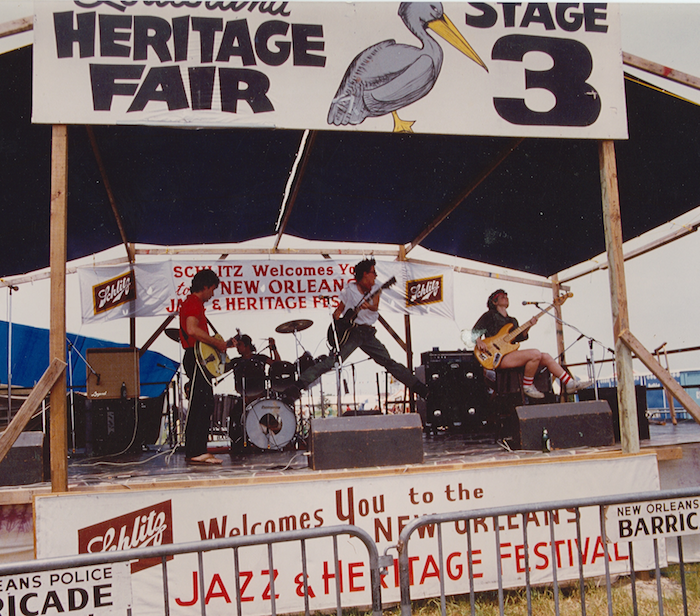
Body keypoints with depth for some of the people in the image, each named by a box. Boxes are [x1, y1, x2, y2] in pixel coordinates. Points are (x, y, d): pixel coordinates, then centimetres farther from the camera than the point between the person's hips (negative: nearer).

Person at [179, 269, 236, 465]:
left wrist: (222, 343, 24)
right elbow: (192, 329, -25)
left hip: (199, 359, 11)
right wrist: (217, 342, -16)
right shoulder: (194, 303, -9)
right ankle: (196, 452, -14)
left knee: (203, 405, 10)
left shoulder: (192, 303, 24)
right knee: (202, 404, -13)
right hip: (196, 358, -11)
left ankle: (195, 451, 12)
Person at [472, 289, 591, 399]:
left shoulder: (513, 320, 27)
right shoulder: (490, 315, 5)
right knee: (535, 354, -26)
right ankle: (527, 387, -13)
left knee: (546, 357, 0)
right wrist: (479, 341, -23)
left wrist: (528, 326, 0)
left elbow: (519, 338, 15)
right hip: (499, 357, -8)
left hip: (511, 355, 8)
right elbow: (475, 331, -2)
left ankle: (570, 384, 4)